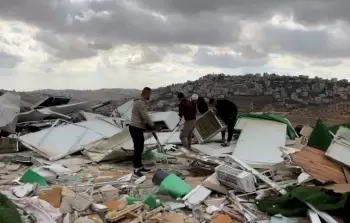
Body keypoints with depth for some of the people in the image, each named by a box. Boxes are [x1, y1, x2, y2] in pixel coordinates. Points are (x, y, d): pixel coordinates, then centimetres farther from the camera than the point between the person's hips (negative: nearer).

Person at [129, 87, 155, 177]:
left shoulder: (141, 102, 15)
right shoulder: (140, 102, -20)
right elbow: (145, 116, -20)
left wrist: (148, 124, 6)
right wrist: (152, 125, -8)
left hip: (138, 128, 11)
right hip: (135, 128, -11)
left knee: (140, 148, 16)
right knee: (138, 148, -8)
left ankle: (140, 166, 26)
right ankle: (136, 169, -2)